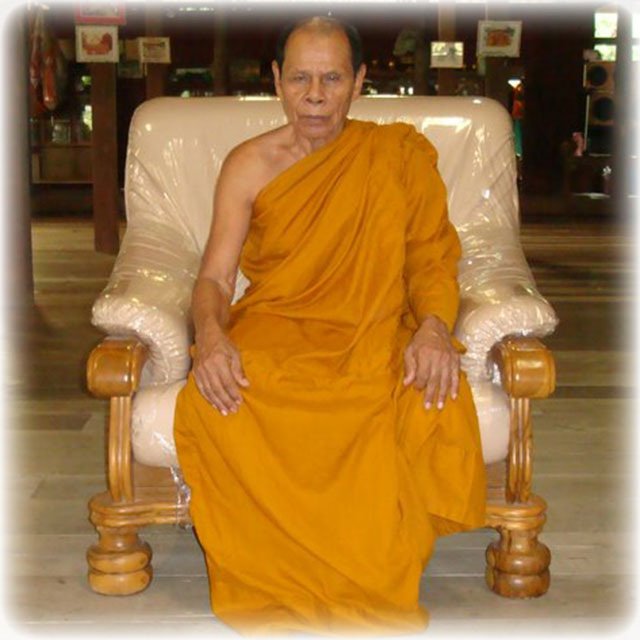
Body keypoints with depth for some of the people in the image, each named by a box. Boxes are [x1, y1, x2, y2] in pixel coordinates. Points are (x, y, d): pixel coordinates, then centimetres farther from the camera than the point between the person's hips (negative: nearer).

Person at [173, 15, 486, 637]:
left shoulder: (401, 154, 9)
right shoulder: (249, 164, 8)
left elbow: (432, 258, 7)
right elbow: (215, 277, 2)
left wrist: (434, 327, -16)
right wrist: (212, 335, -22)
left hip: (373, 336, 0)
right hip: (269, 334, 1)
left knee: (434, 416, -34)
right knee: (211, 408, -34)